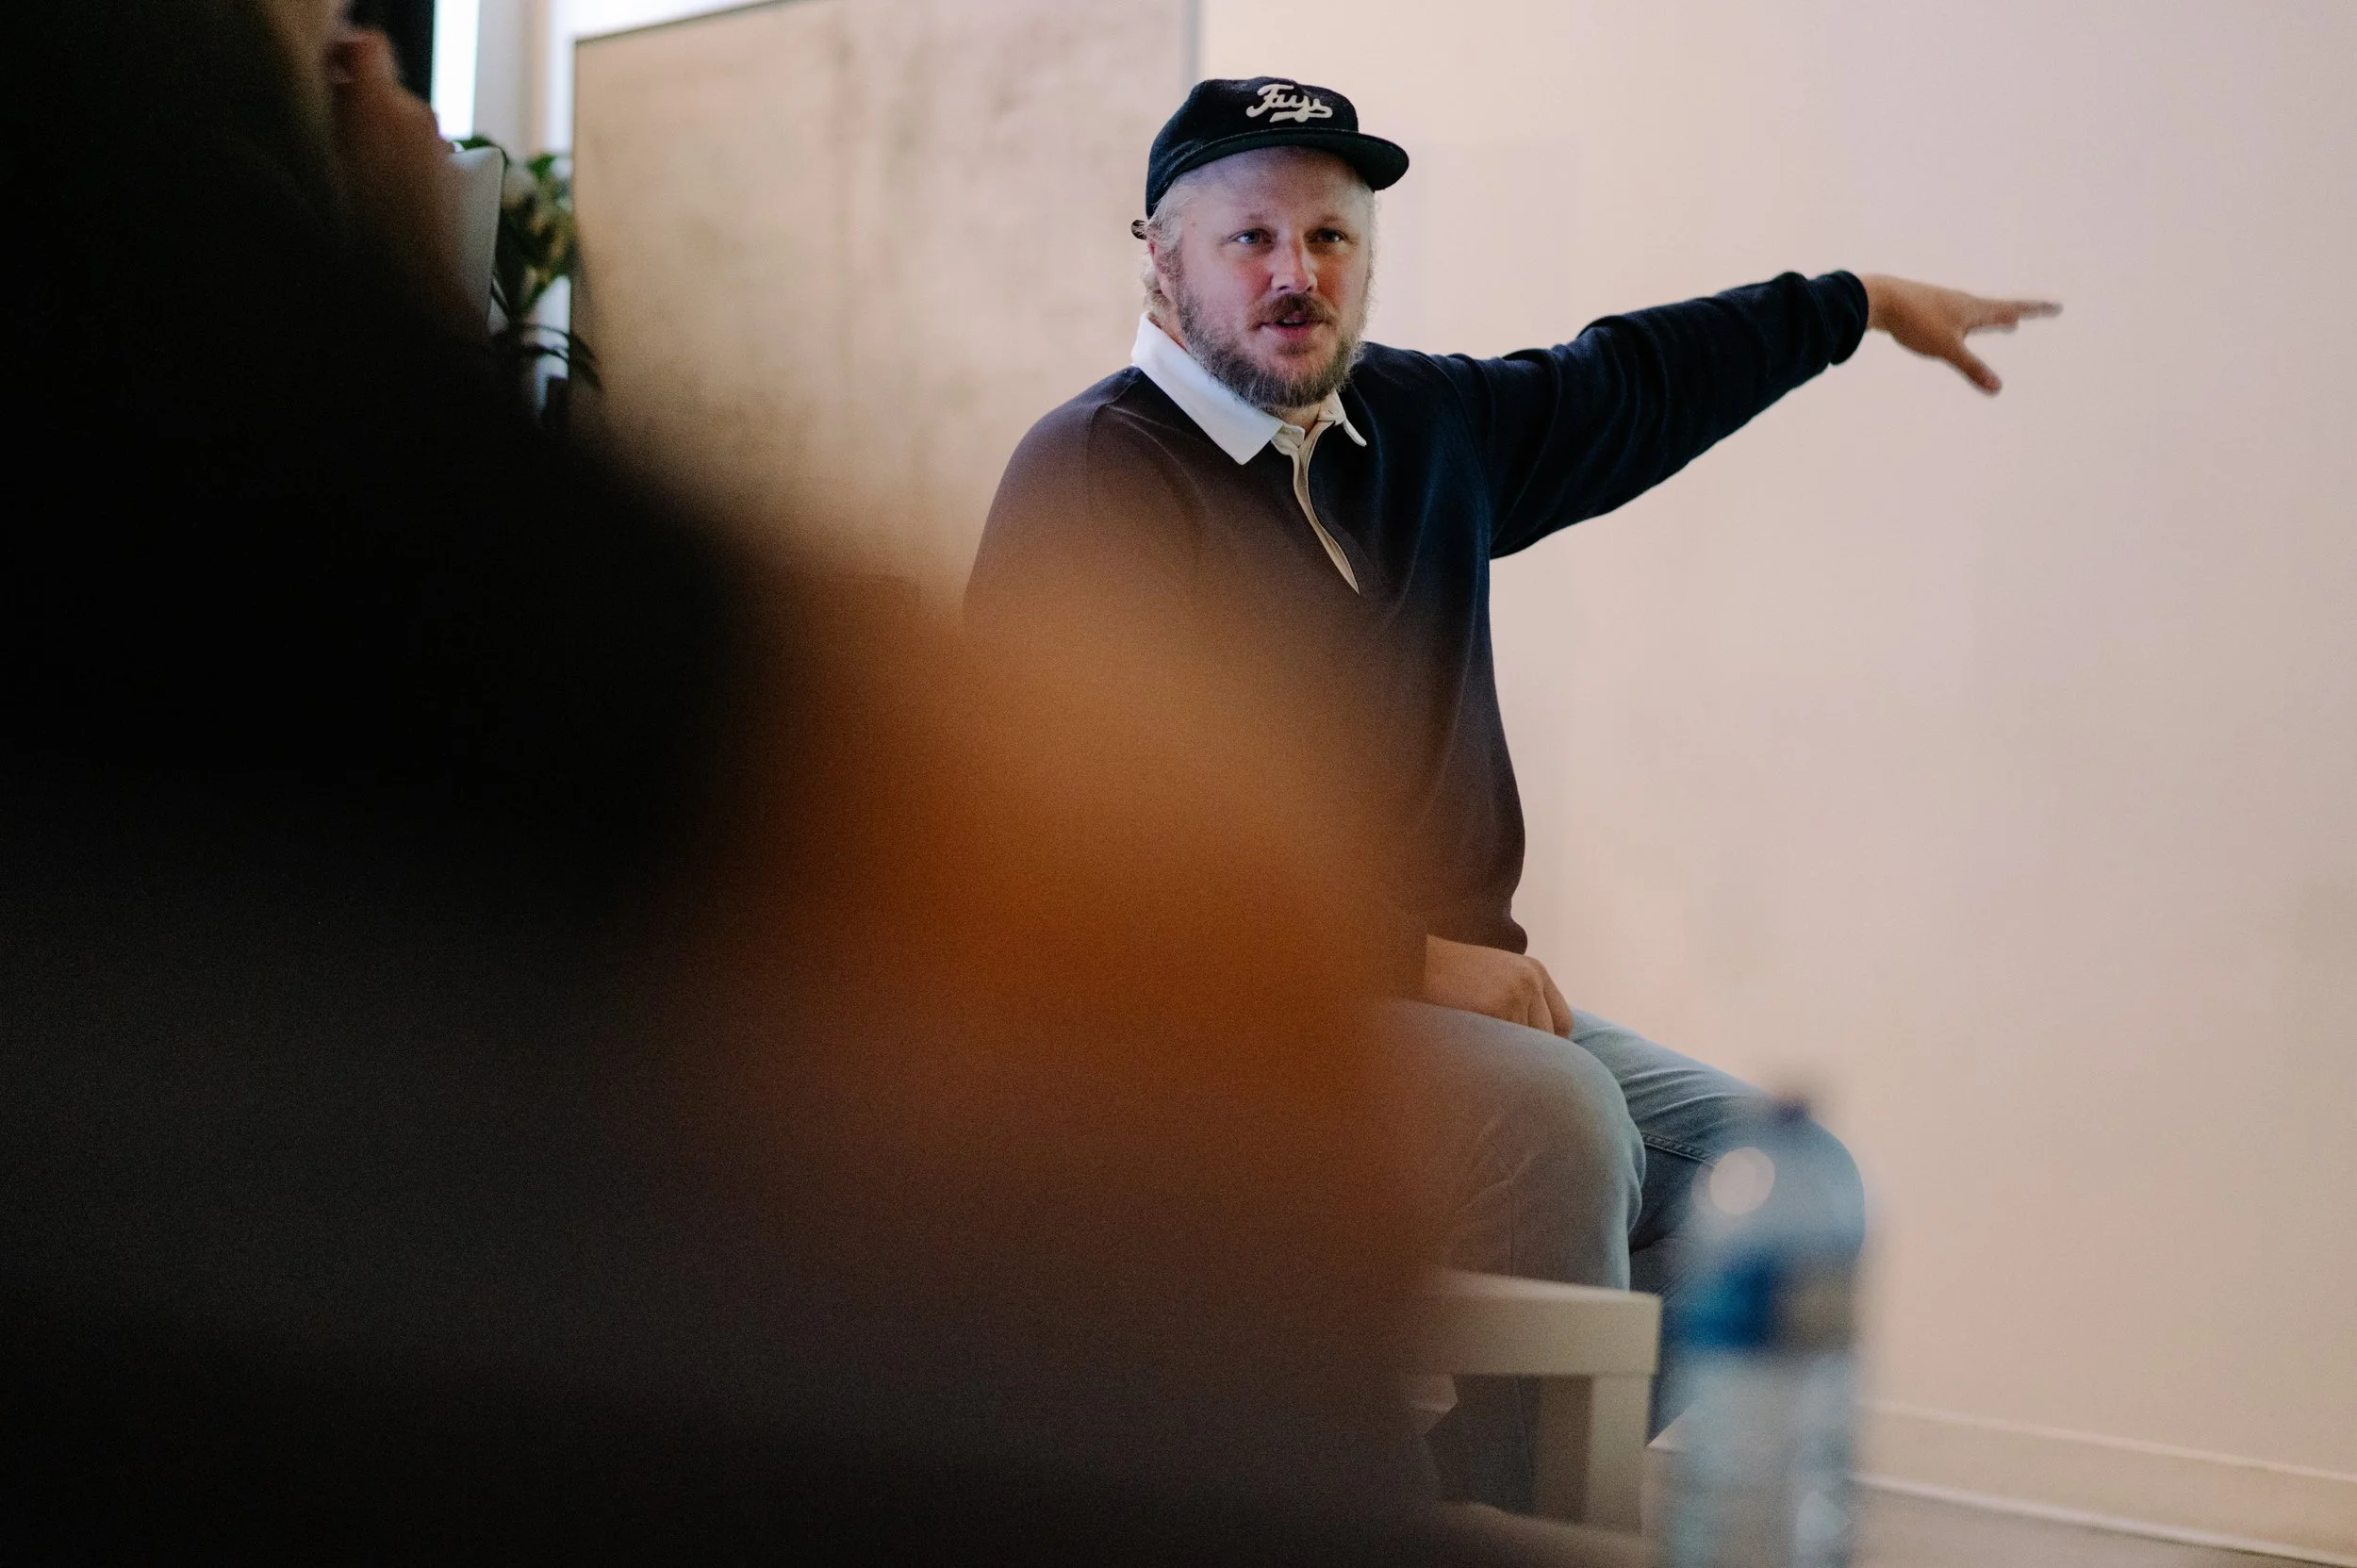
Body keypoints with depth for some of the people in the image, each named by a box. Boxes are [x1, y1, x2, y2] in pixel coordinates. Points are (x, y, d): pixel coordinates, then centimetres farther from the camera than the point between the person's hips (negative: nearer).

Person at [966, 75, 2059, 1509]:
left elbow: (1633, 391, 33)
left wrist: (1865, 303, 42)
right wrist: (1412, 957, -22)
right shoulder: (1092, 475, -11)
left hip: (1448, 985, 9)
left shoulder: (1423, 424, 13)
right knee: (1549, 1119, -32)